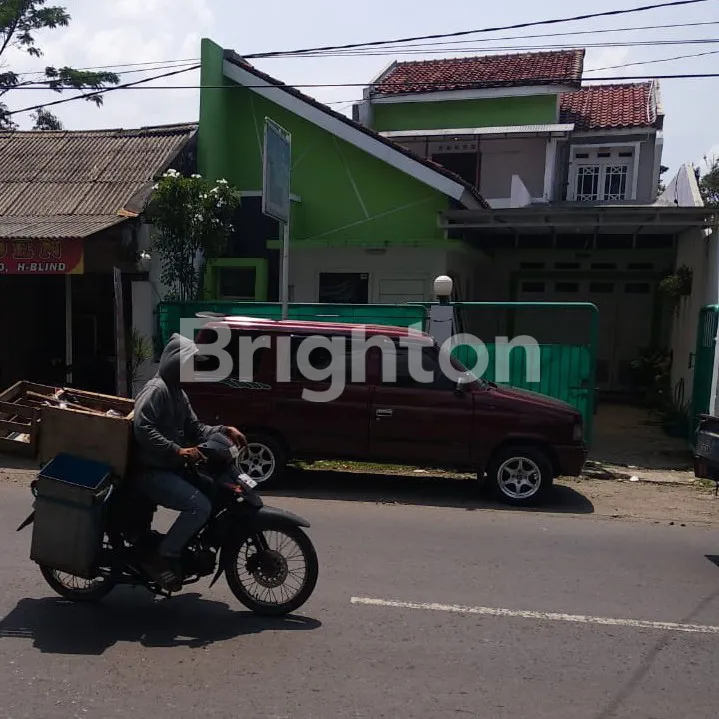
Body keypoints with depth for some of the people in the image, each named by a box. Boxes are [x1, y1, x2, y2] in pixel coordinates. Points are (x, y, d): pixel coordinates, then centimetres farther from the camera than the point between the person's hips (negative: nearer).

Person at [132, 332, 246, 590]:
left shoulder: (178, 393, 17)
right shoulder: (156, 389, -14)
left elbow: (195, 428, 15)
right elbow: (142, 429, -27)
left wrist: (224, 430, 0)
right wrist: (177, 451, -32)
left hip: (171, 469, 10)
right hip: (152, 472, -10)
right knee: (200, 506, -24)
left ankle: (183, 550, 16)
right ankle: (161, 559, -12)